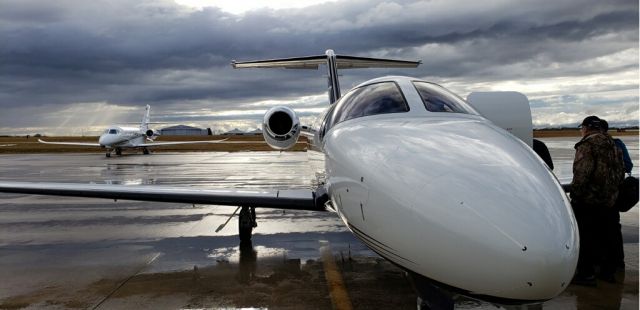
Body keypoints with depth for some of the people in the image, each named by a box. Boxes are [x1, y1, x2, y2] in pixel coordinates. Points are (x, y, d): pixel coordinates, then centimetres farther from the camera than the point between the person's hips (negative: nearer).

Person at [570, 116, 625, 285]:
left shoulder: (587, 145, -15)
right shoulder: (612, 145, 11)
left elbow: (581, 173, -22)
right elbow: (621, 172, 16)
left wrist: (575, 194, -14)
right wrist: (612, 190, 22)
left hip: (587, 201, -8)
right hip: (609, 200, 8)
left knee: (585, 237, -1)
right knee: (605, 235, 17)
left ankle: (586, 274, 3)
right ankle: (608, 271, 26)